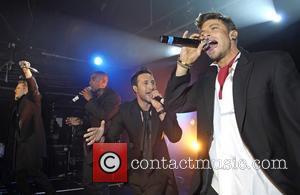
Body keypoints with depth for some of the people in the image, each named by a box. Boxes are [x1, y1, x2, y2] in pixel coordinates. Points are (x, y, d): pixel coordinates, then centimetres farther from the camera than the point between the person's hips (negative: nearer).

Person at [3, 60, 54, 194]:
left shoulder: (33, 101, 1)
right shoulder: (17, 106, 20)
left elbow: (34, 89, -22)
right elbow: (13, 130, 19)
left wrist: (27, 71, -38)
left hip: (31, 146, -8)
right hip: (19, 147, 8)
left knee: (35, 173, -9)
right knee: (20, 176, 9)